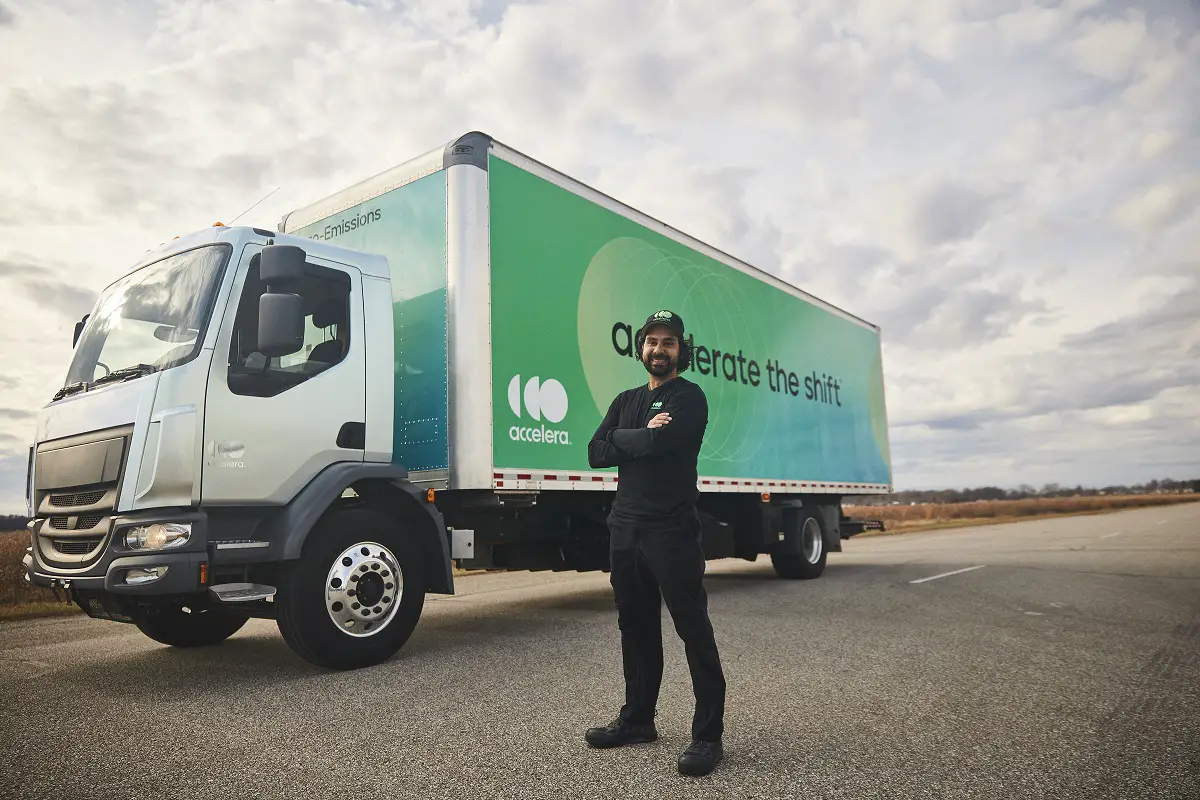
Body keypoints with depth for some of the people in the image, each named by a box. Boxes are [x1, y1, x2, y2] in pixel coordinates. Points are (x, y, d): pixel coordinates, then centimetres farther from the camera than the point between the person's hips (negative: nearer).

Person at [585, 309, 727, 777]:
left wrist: (622, 438, -2)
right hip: (625, 528, 7)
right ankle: (637, 718, 28)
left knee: (693, 629, -2)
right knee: (636, 627, 15)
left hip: (672, 531, -7)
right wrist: (643, 436, -9)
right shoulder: (626, 401, 17)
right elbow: (596, 454, 4)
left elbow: (658, 442, -21)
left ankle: (708, 734, 5)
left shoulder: (689, 397, -2)